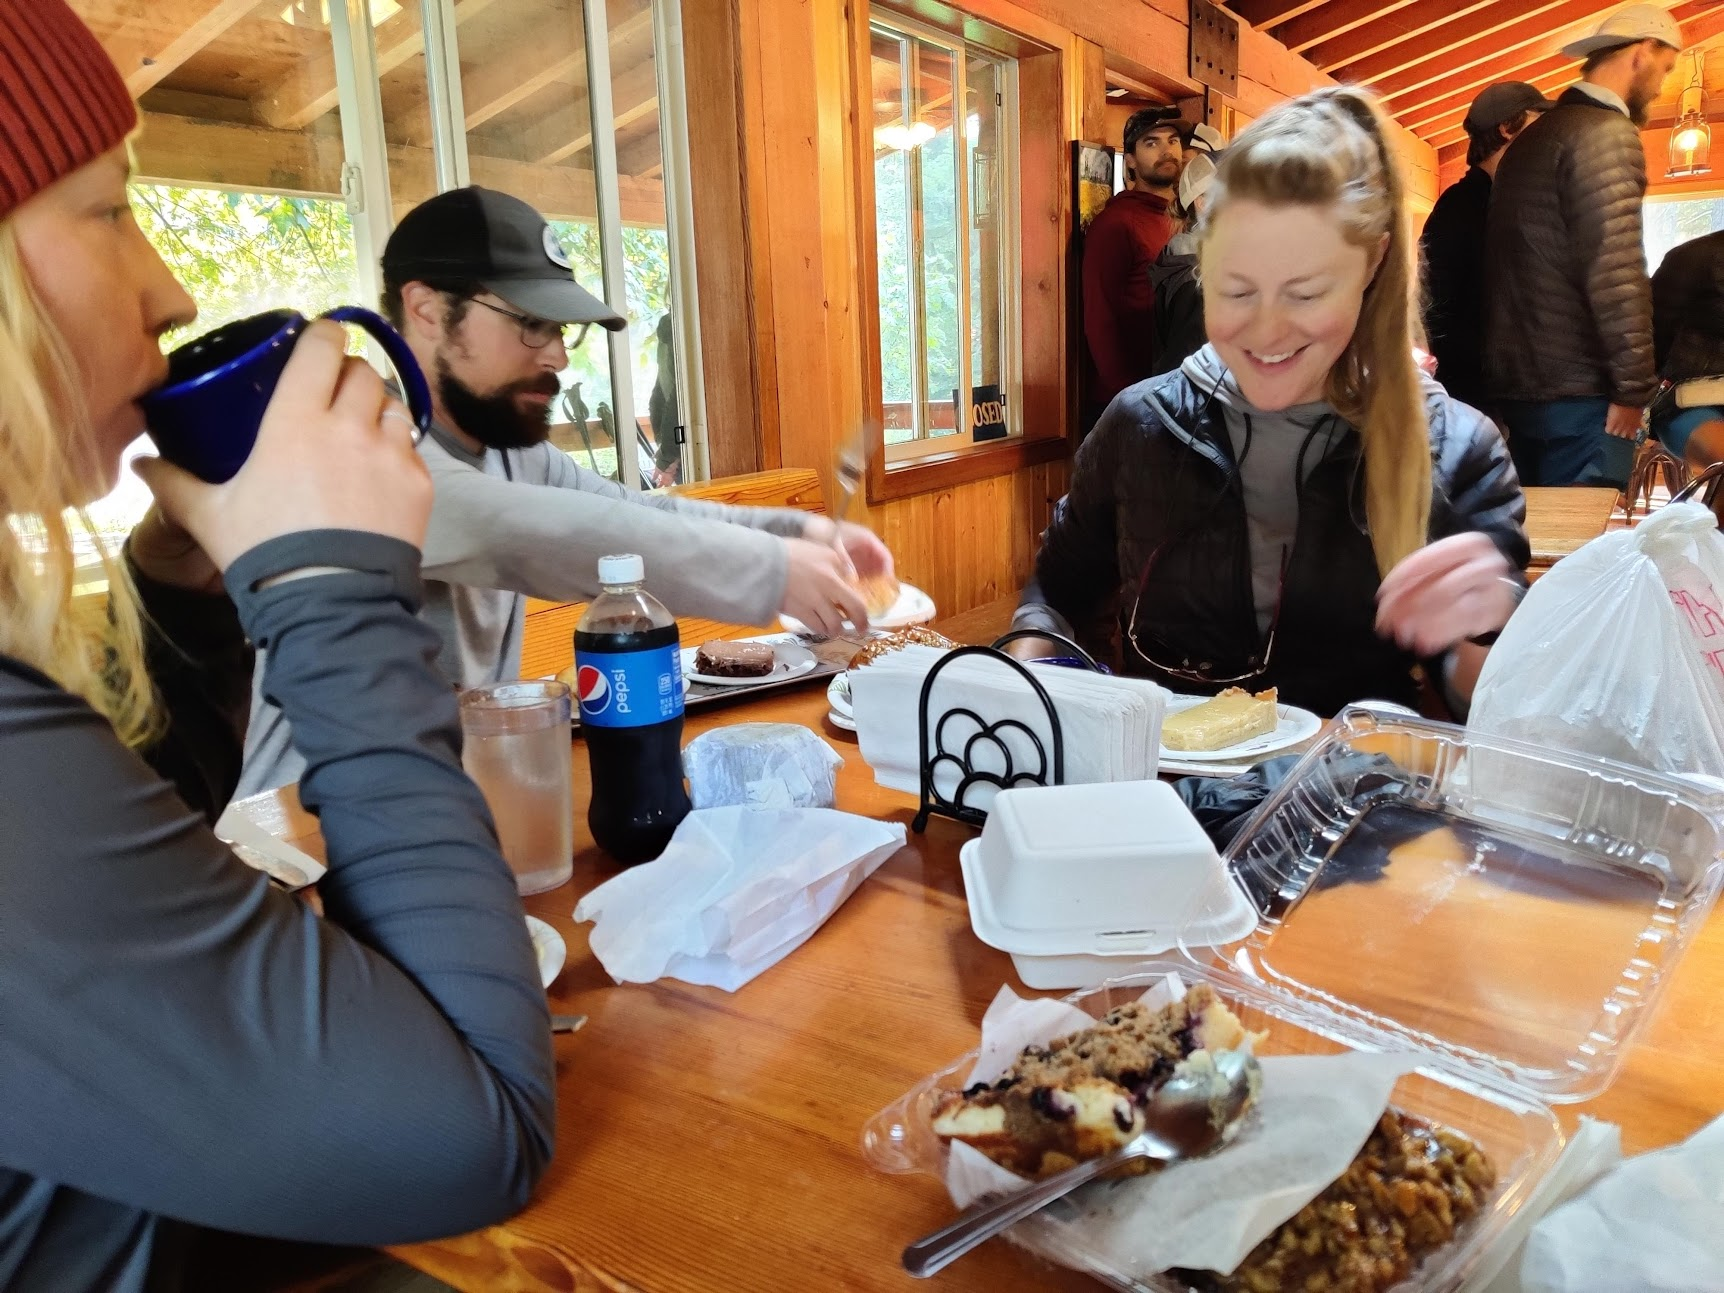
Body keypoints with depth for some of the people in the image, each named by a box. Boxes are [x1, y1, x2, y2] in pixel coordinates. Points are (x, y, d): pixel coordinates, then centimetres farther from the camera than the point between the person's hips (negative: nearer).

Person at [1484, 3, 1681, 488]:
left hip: (1514, 380, 9)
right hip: (1575, 389, -9)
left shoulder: (1534, 134, 17)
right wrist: (1635, 386, -14)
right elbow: (1615, 269, -19)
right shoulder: (1607, 133, -10)